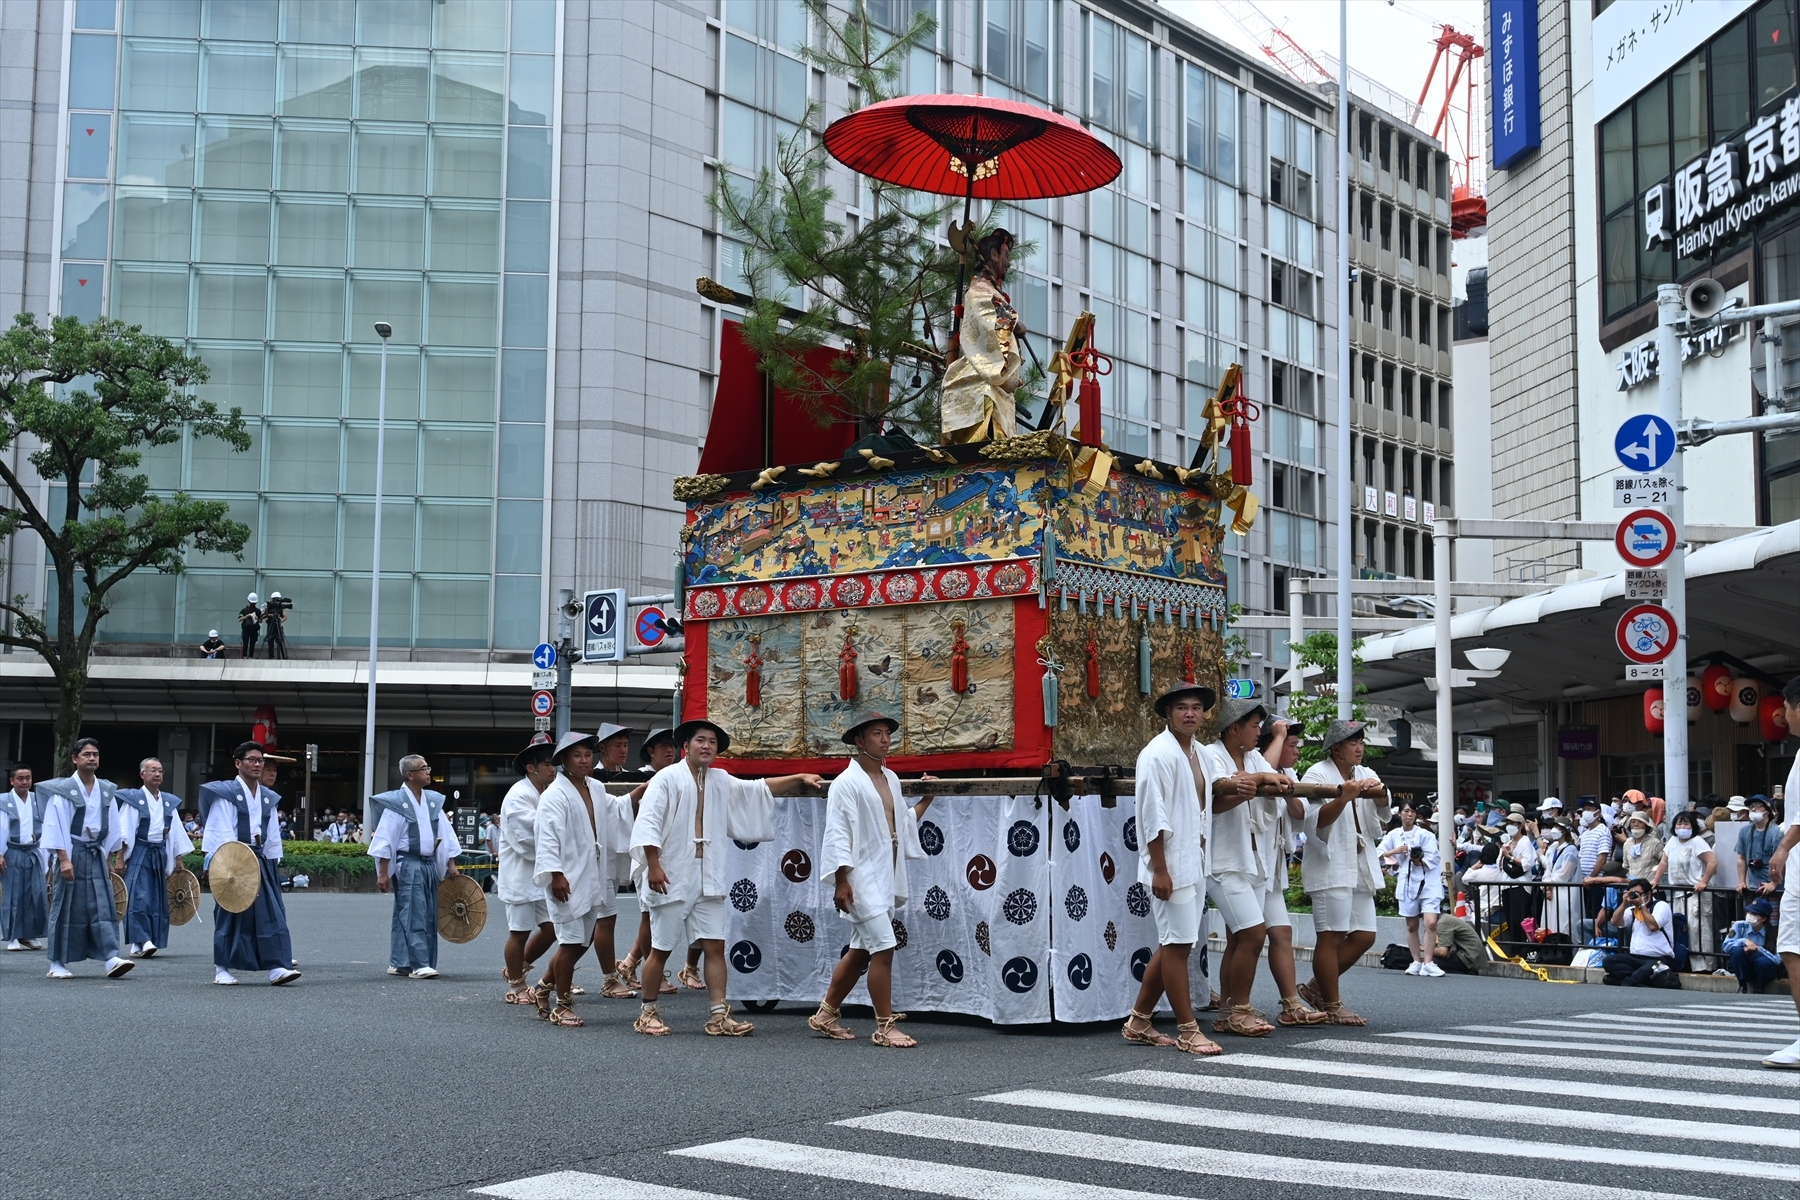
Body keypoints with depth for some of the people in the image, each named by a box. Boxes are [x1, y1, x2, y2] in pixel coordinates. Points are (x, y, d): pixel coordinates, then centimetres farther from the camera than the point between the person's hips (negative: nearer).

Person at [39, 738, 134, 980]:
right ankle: (57, 963, 8)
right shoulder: (63, 790, -6)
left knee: (103, 906, -4)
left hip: (97, 854, 4)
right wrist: (64, 859, -17)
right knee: (68, 908, 0)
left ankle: (111, 958, -10)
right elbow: (55, 826, -10)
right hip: (72, 854, -4)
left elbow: (114, 826, 13)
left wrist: (114, 857, 11)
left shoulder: (107, 791, 8)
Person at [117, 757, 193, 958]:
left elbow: (176, 834, 14)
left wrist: (178, 859, 10)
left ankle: (142, 943, 11)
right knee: (139, 898, -14)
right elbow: (124, 832, -7)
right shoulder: (133, 799, -3)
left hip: (161, 854, 5)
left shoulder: (169, 802, 12)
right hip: (139, 853, -5)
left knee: (158, 901, 4)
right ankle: (141, 940, -16)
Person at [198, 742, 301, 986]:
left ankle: (277, 967, -9)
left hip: (261, 861, 5)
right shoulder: (225, 794, -5)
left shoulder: (268, 798, 12)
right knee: (230, 915, 1)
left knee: (272, 914, -5)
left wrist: (271, 863, 8)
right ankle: (222, 969, 11)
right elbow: (222, 833, -10)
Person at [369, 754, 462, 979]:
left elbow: (446, 834, 13)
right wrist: (383, 873, -13)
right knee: (413, 915, -9)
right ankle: (418, 964, -9)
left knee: (428, 916, 9)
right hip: (408, 865, -7)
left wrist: (451, 863, 9)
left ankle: (398, 963, 18)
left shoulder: (433, 800, 10)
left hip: (429, 864, 7)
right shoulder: (397, 802, -9)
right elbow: (385, 840, -10)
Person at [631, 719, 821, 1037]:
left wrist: (799, 778, 12)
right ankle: (647, 1012, 15)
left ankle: (718, 1016, 2)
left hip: (709, 878, 5)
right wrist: (653, 865, -19)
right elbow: (648, 822, -11)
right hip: (672, 877, -5)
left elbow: (760, 789, 22)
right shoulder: (668, 778, -5)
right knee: (661, 948, 3)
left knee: (715, 946, 0)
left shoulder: (721, 781, 14)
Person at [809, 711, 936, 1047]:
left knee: (860, 951, 12)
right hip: (862, 878, -8)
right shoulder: (847, 783, -9)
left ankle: (825, 1015, 24)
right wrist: (841, 881, -19)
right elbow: (838, 833, -13)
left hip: (886, 878, 8)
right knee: (884, 947, -11)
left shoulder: (891, 780, 13)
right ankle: (884, 1028, -4)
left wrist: (926, 799, 17)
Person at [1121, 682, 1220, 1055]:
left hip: (1194, 865, 9)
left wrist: (1201, 857, 17)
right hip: (1170, 865, -9)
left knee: (1173, 946, 12)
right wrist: (1160, 869, -19)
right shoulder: (1158, 754, -12)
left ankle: (1138, 1023, 21)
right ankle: (1188, 1031, 1)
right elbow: (1153, 816, -16)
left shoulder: (1198, 754, 15)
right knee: (1177, 945, -5)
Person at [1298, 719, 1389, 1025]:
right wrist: (1344, 797, -30)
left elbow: (1383, 816, 3)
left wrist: (1379, 794, -18)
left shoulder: (1366, 775, 16)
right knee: (1331, 937, -7)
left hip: (1361, 867, 8)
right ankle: (1332, 1006, 0)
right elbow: (1316, 820, -16)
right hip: (1331, 866, -8)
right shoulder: (1318, 775, -4)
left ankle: (1316, 987, 18)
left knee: (1364, 936, 6)